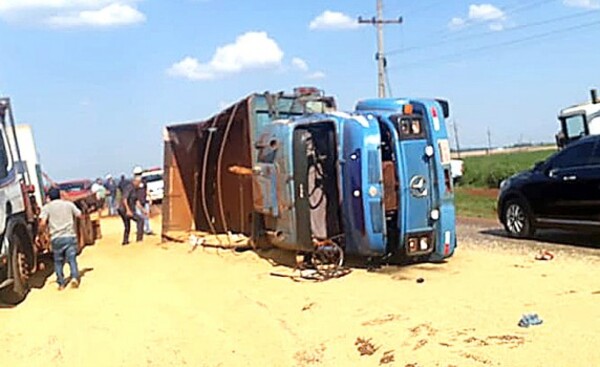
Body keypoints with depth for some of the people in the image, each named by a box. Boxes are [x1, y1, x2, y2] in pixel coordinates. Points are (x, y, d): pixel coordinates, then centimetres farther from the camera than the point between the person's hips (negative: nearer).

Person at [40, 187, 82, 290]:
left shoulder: (47, 207, 2)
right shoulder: (69, 204, 8)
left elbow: (43, 223, -9)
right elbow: (79, 215, 10)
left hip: (56, 238, -1)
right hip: (70, 236, 1)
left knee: (58, 261, 10)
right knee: (72, 258, 3)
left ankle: (61, 283, 9)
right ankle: (74, 277, -16)